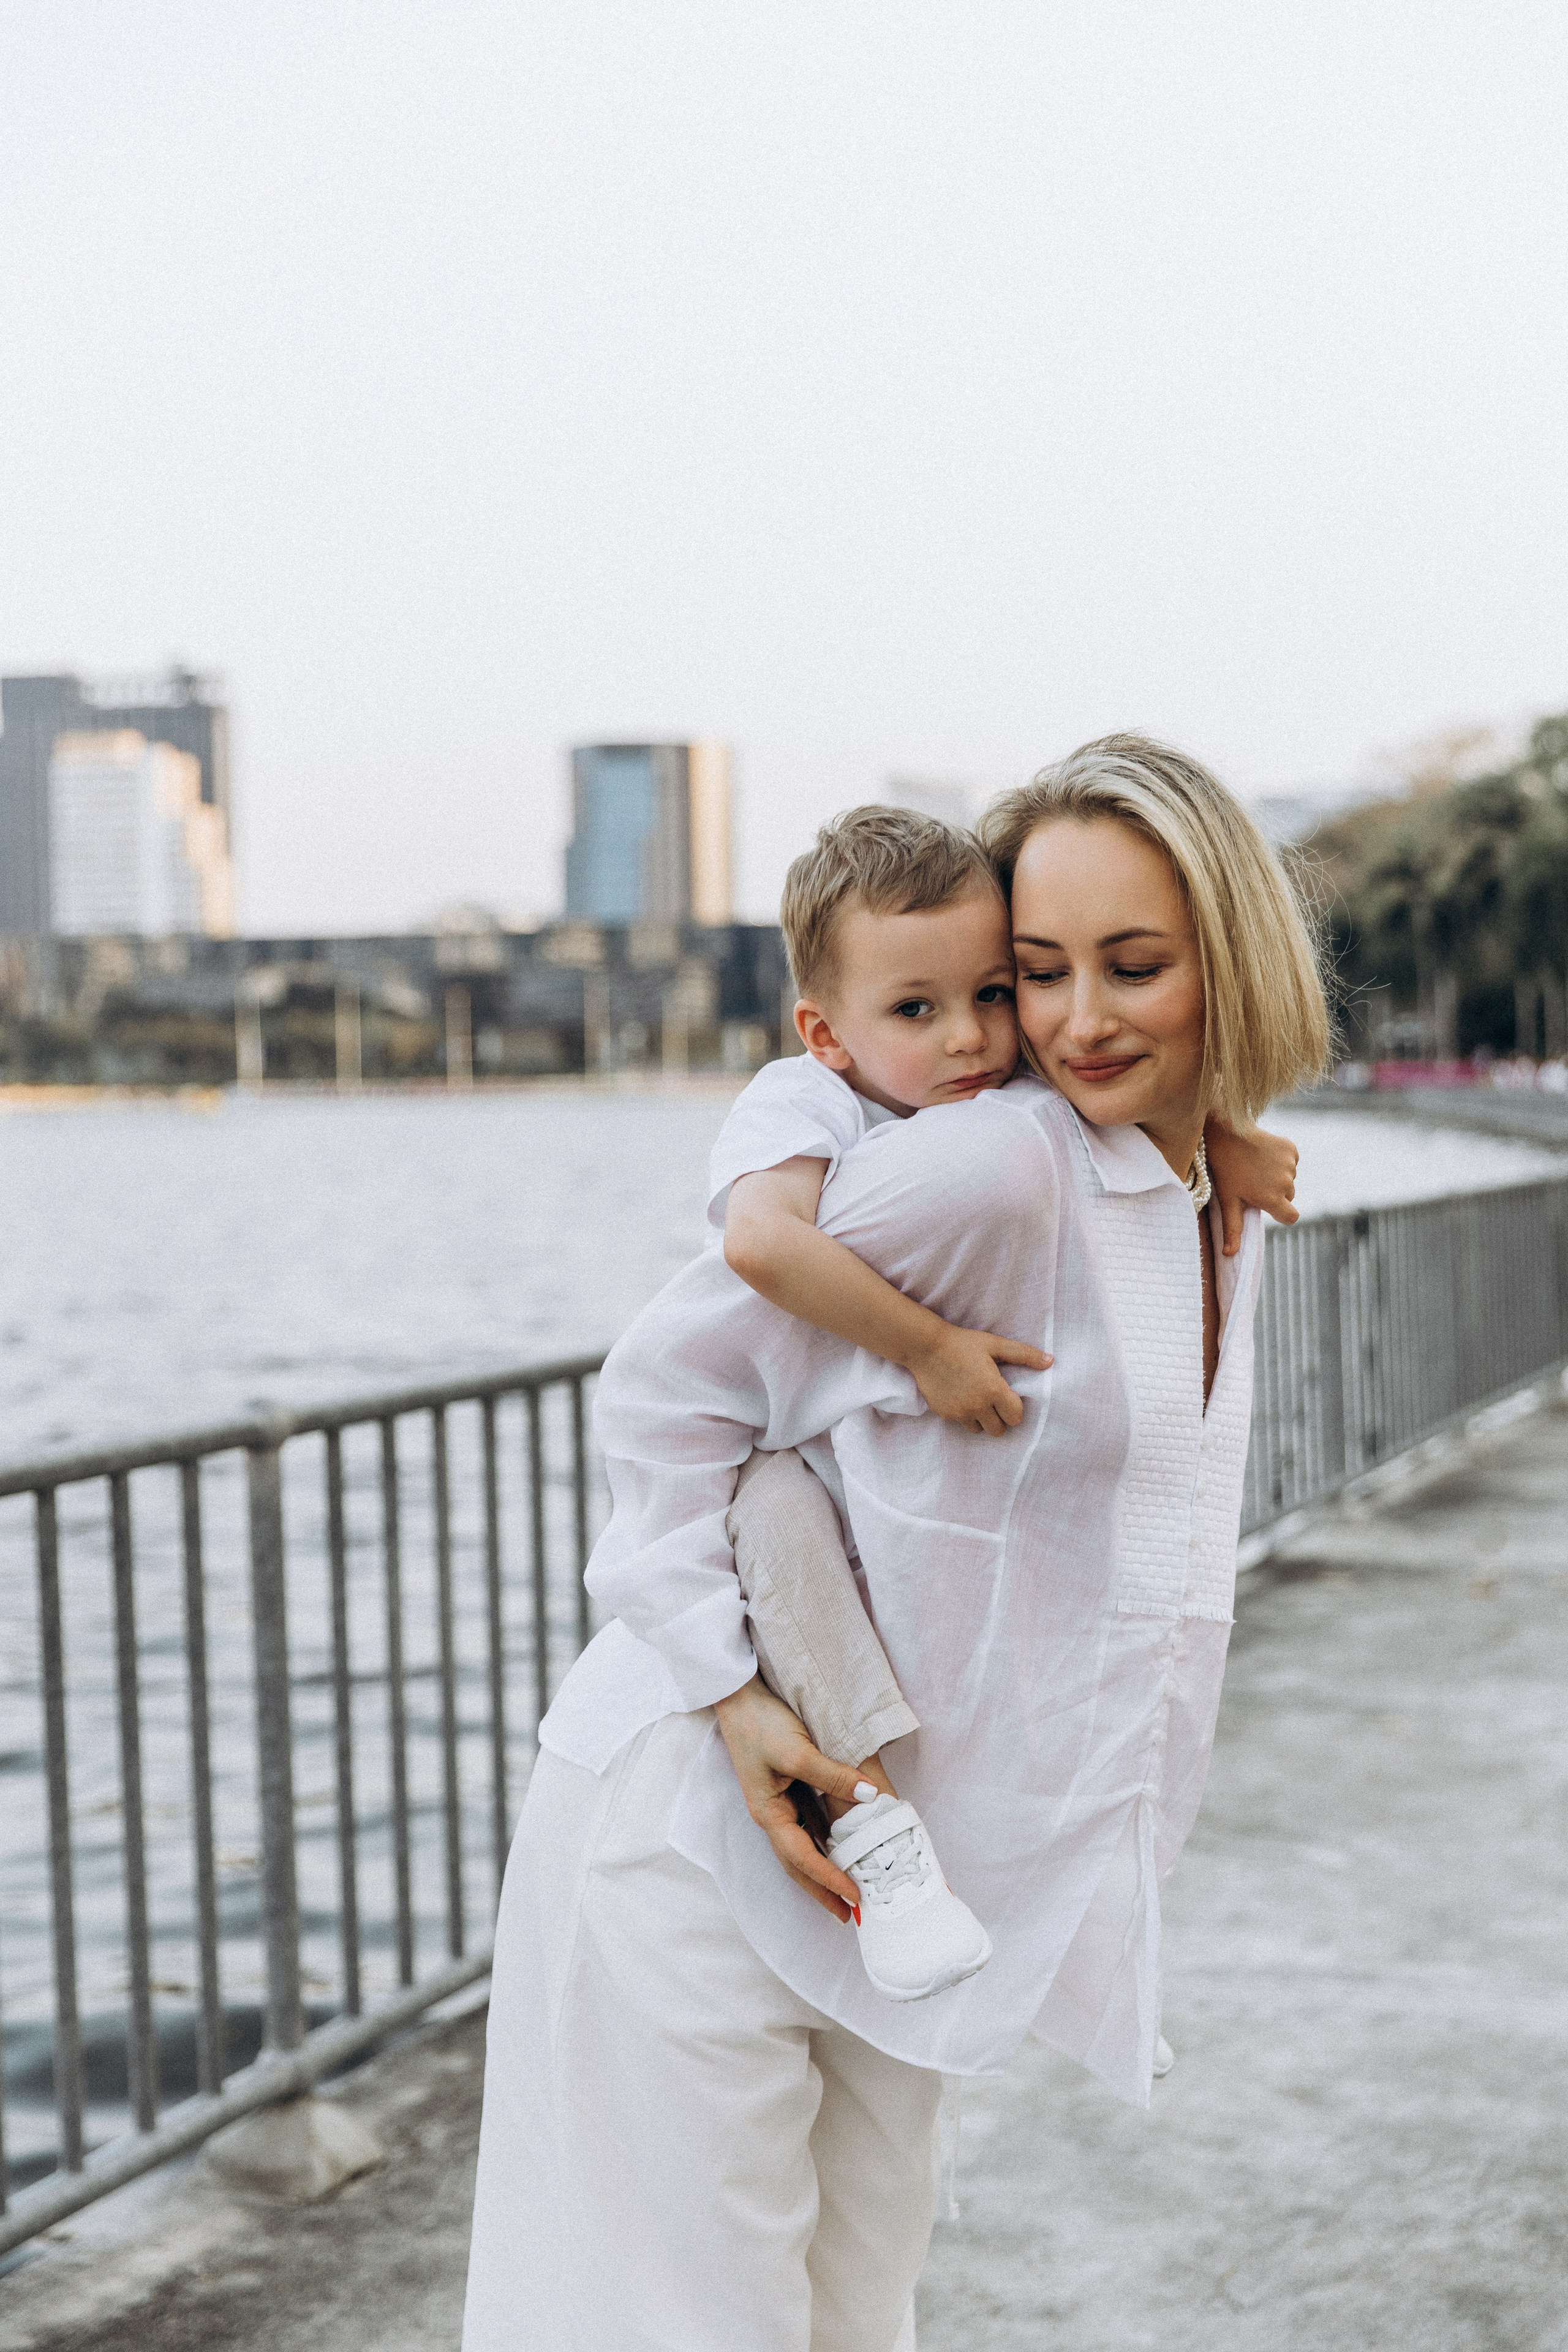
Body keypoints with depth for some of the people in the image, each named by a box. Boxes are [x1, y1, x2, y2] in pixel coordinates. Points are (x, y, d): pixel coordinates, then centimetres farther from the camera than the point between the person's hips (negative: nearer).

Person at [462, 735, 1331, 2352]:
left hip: (885, 1847, 8)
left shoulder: (1220, 1212, 8)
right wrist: (727, 1691, -20)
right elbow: (669, 1377, -15)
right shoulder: (996, 1168, -19)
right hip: (700, 1815, -8)